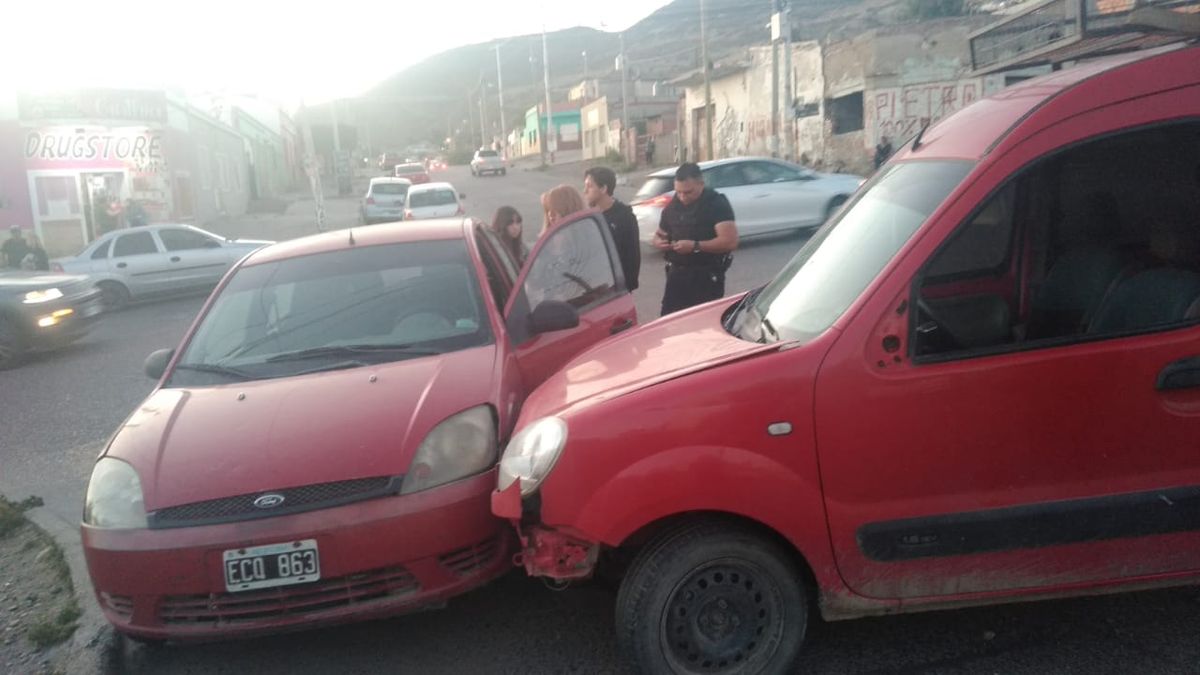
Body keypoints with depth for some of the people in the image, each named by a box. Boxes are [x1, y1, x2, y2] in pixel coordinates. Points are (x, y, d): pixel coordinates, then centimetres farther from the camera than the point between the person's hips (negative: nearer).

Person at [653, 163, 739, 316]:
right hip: (676, 274, 5)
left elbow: (730, 241, -19)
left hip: (707, 276, -5)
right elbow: (660, 234, 22)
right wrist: (659, 242, -3)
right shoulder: (672, 206, 9)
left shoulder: (717, 203, -10)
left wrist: (695, 246, -26)